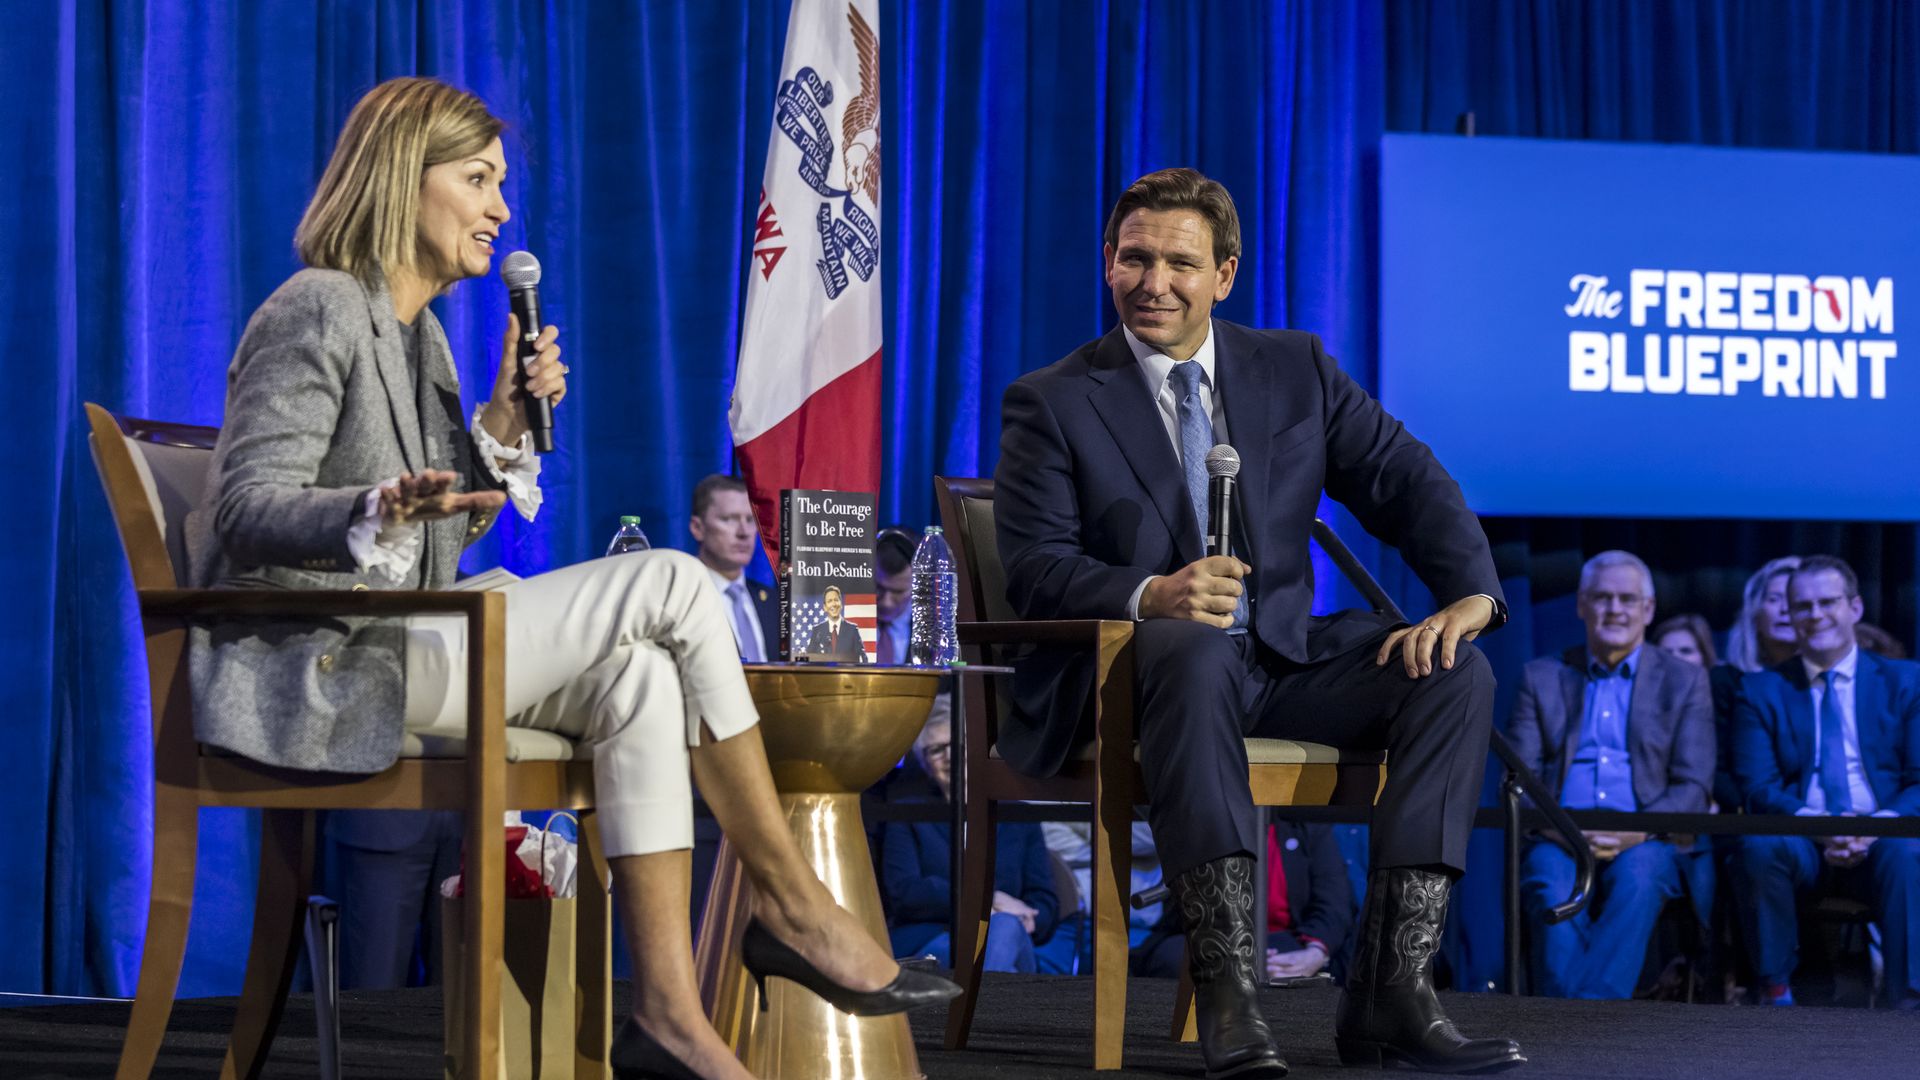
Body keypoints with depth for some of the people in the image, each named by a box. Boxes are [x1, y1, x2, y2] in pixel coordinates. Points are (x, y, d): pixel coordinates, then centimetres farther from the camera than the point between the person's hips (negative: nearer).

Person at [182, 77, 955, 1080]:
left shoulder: (418, 330, 19)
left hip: (397, 651, 9)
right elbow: (247, 513, -19)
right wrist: (382, 511, -37)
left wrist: (501, 428, 4)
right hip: (316, 668, -9)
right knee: (670, 585, -15)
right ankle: (791, 905, -7)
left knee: (635, 673, -14)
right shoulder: (317, 315, -9)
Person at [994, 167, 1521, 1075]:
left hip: (1281, 661, 4)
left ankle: (1390, 990, -27)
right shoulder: (1052, 403, 2)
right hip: (1128, 669, -4)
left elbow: (1409, 482, 4)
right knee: (1195, 647, -39)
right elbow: (1036, 570, -8)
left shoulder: (1296, 369, 12)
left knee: (1455, 672, -19)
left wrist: (1469, 595, -16)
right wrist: (1151, 596, -30)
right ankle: (1226, 993, -46)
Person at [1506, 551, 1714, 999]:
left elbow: (1693, 788, 5)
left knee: (1638, 878, -36)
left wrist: (1636, 832, -15)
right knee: (1553, 888, -34)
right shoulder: (1542, 678, 18)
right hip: (1561, 840, 1)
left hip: (1646, 843, -1)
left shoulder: (1684, 681, 15)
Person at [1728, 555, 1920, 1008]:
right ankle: (1775, 992, -18)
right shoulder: (1761, 691, 14)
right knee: (1758, 846, -34)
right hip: (1801, 844, 1)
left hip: (1881, 844, -1)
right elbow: (1757, 787, 3)